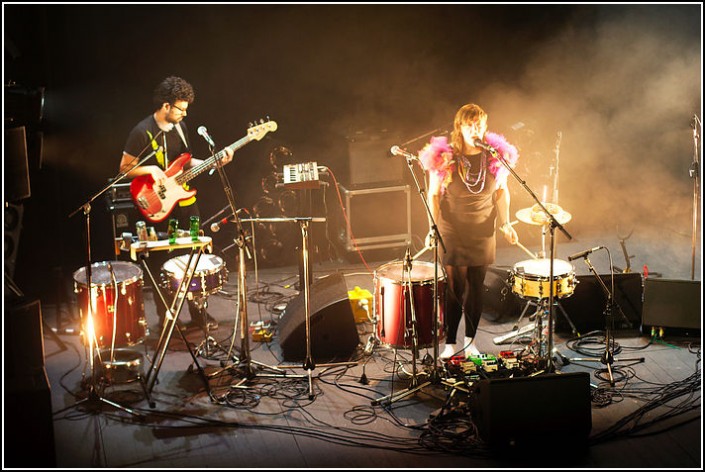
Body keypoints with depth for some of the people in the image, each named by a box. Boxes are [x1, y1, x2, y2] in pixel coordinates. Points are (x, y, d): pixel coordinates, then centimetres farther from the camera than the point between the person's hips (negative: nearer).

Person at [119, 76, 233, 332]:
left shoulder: (179, 127, 7)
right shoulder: (142, 132, -15)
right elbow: (125, 168, -9)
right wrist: (151, 169, -23)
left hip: (185, 202, 6)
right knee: (164, 263, 3)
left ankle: (198, 312, 23)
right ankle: (165, 317, 18)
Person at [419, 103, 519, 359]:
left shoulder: (495, 155, -3)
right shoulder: (444, 157, -10)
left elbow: (501, 191, 10)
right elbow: (433, 195, -3)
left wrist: (505, 223, 3)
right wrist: (433, 227, -9)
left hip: (483, 232, 2)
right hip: (452, 232, -2)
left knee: (476, 288, 9)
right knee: (454, 288, 2)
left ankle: (470, 340, 25)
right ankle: (450, 343, 16)